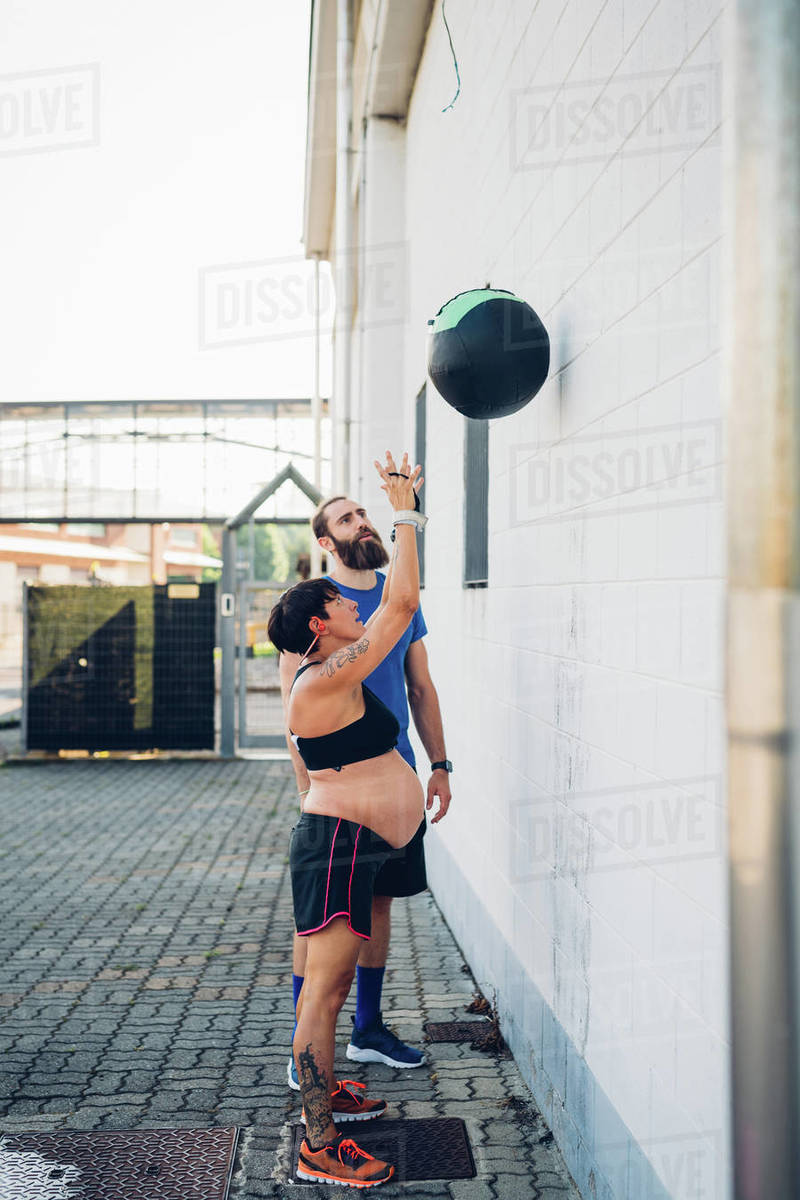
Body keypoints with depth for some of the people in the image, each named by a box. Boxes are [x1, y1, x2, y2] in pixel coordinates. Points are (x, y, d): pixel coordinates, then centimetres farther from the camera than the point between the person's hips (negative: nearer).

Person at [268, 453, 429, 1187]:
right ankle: (319, 1147, -2)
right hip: (339, 844, -11)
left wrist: (405, 507, 21)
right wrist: (405, 515, -12)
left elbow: (393, 603, 22)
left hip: (350, 847, 11)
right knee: (325, 988, -7)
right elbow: (402, 602, -20)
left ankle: (324, 1092, 37)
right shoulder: (328, 680, -18)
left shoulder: (336, 672, 11)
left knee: (333, 982, 21)